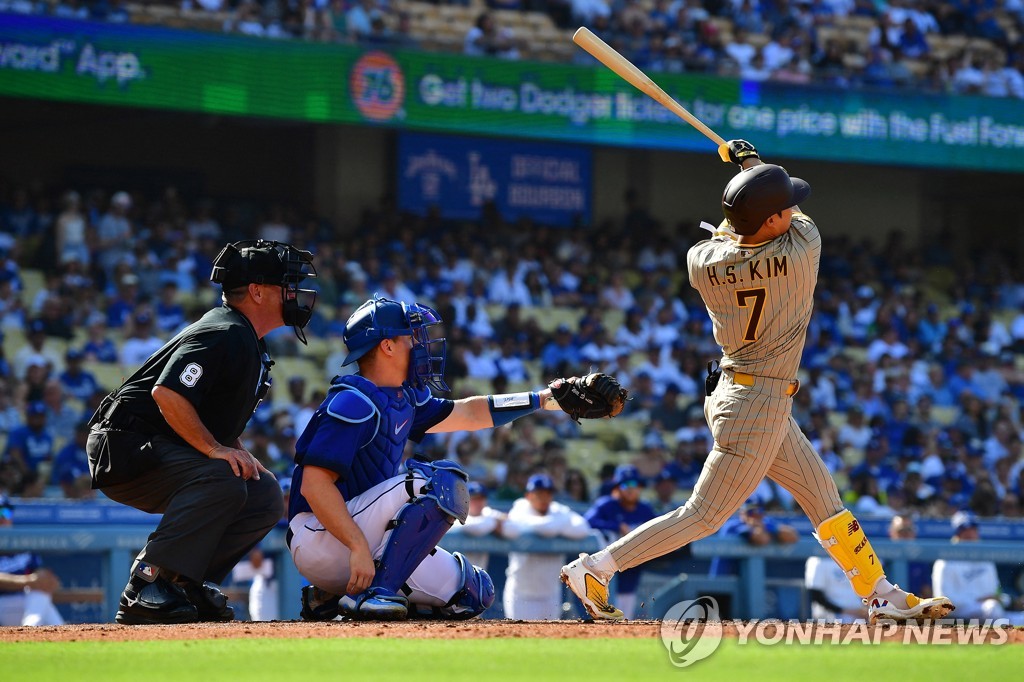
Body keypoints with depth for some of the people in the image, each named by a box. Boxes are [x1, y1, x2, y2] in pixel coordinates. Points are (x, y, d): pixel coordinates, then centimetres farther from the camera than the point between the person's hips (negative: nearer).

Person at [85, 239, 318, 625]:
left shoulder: (252, 346, 17)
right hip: (124, 450, -10)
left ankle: (187, 583, 2)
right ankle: (147, 586, -29)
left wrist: (239, 452, 6)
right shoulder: (224, 334, -17)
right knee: (222, 479, -33)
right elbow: (167, 393, -29)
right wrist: (216, 449, -28)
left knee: (264, 495, 1)